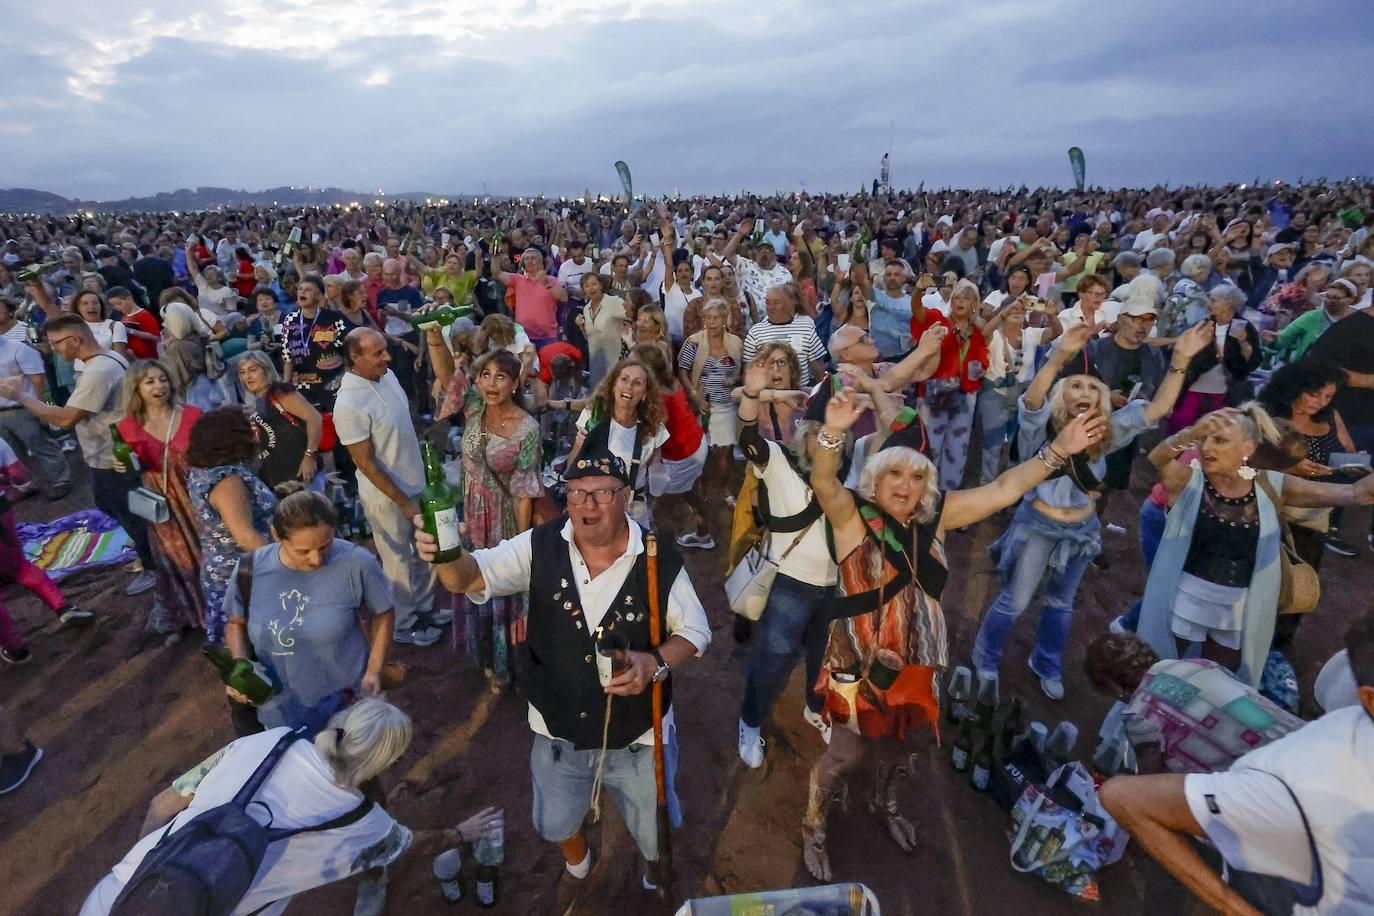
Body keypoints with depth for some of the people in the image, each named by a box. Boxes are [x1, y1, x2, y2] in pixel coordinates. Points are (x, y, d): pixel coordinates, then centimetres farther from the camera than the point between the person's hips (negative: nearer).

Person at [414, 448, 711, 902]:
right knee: (556, 823, 29)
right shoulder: (541, 546, -16)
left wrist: (657, 663, -29)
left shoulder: (659, 558, -20)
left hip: (640, 737, -2)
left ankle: (659, 882, 60)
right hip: (559, 733, 2)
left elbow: (695, 629, -11)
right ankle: (577, 861, 67)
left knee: (656, 838, 21)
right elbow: (474, 575, -24)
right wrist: (446, 556, -47)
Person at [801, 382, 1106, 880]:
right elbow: (823, 483, -36)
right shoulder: (852, 515, -17)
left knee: (894, 737, 27)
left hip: (916, 658, 5)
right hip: (860, 659, -5)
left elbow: (1002, 490, -4)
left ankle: (884, 804, 57)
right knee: (847, 751, 8)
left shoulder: (936, 516, -3)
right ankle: (813, 826, 36)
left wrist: (1056, 450, -12)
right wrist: (832, 433, -55)